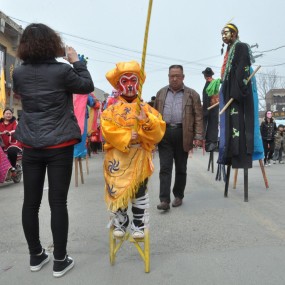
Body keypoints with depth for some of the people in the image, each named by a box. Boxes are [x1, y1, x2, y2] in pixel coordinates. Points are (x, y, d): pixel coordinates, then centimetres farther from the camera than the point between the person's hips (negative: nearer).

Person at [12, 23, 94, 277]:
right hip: (60, 146, -3)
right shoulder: (62, 70, -10)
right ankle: (60, 261, 14)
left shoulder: (19, 73, 1)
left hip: (31, 146, 4)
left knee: (31, 202, 12)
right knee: (58, 202, 3)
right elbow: (88, 86, 5)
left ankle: (36, 256, 27)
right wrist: (77, 61, 14)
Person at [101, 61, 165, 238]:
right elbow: (107, 129, -10)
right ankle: (120, 223, 23)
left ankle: (139, 225, 21)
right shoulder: (112, 109, 3)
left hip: (140, 157, 1)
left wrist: (147, 120, -20)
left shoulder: (146, 108, 6)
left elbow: (159, 130, -2)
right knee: (117, 190, 4)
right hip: (118, 157, 0)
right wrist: (127, 137, -19)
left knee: (140, 192, 5)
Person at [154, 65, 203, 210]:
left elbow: (198, 117, 0)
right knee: (165, 168, -3)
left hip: (183, 134, -1)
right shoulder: (161, 93, 13)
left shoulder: (192, 94, 4)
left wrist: (198, 136, -9)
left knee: (181, 168, 10)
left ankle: (178, 196, 24)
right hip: (164, 133, 1)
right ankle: (164, 200, -3)